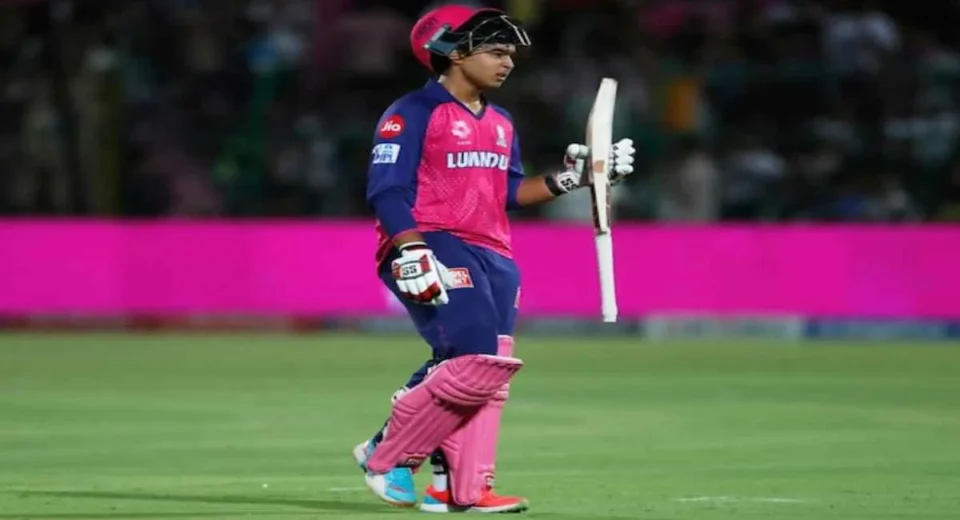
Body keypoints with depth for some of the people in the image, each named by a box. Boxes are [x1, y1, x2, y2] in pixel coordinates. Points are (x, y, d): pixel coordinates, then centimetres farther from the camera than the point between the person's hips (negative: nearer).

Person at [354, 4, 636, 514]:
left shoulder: (500, 124, 18)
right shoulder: (412, 114, -7)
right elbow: (387, 190, -14)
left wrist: (569, 178, 7)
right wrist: (411, 253, -25)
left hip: (492, 258, 9)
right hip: (437, 251, -9)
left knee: (488, 372, 5)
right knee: (476, 365, -18)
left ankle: (462, 489, 8)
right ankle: (386, 456, -4)